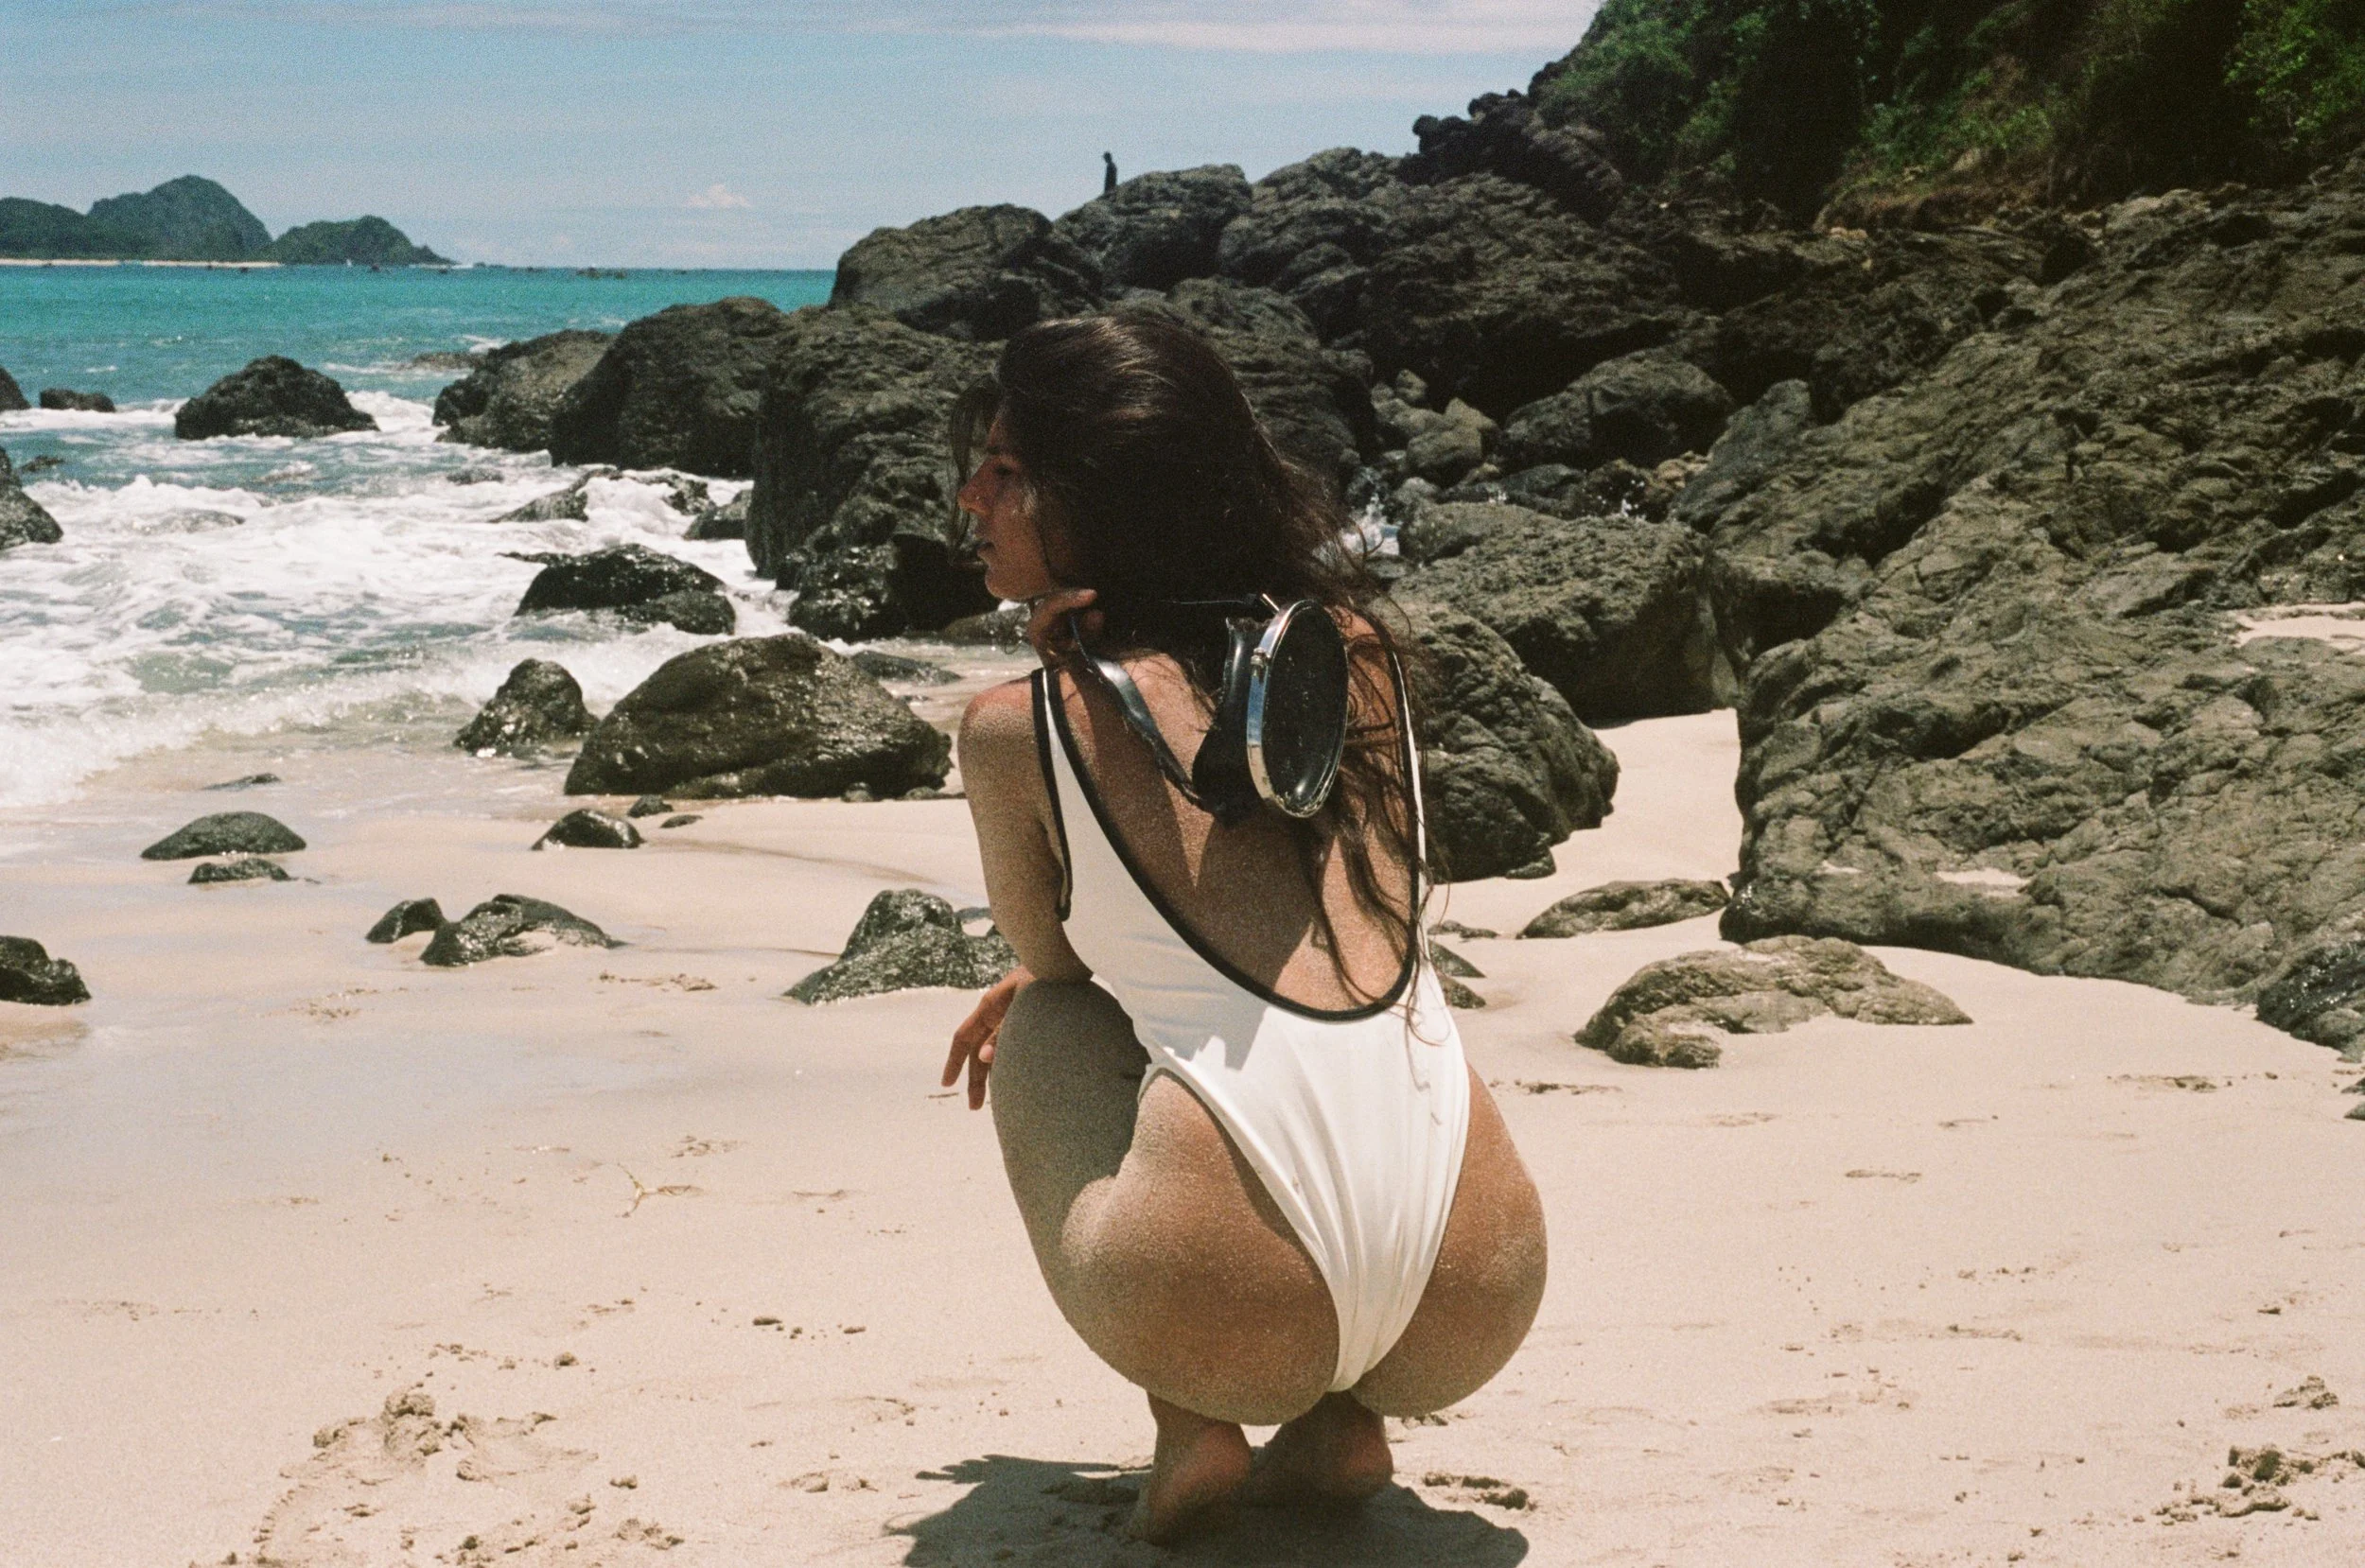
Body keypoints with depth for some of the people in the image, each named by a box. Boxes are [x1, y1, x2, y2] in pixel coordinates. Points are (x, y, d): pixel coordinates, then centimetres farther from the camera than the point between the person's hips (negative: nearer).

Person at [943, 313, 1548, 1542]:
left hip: (1227, 1312, -4)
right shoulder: (1353, 644, 16)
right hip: (1479, 1305, 4)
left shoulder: (1017, 728, 2)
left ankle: (1192, 1431, 11)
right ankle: (1342, 1423, 15)